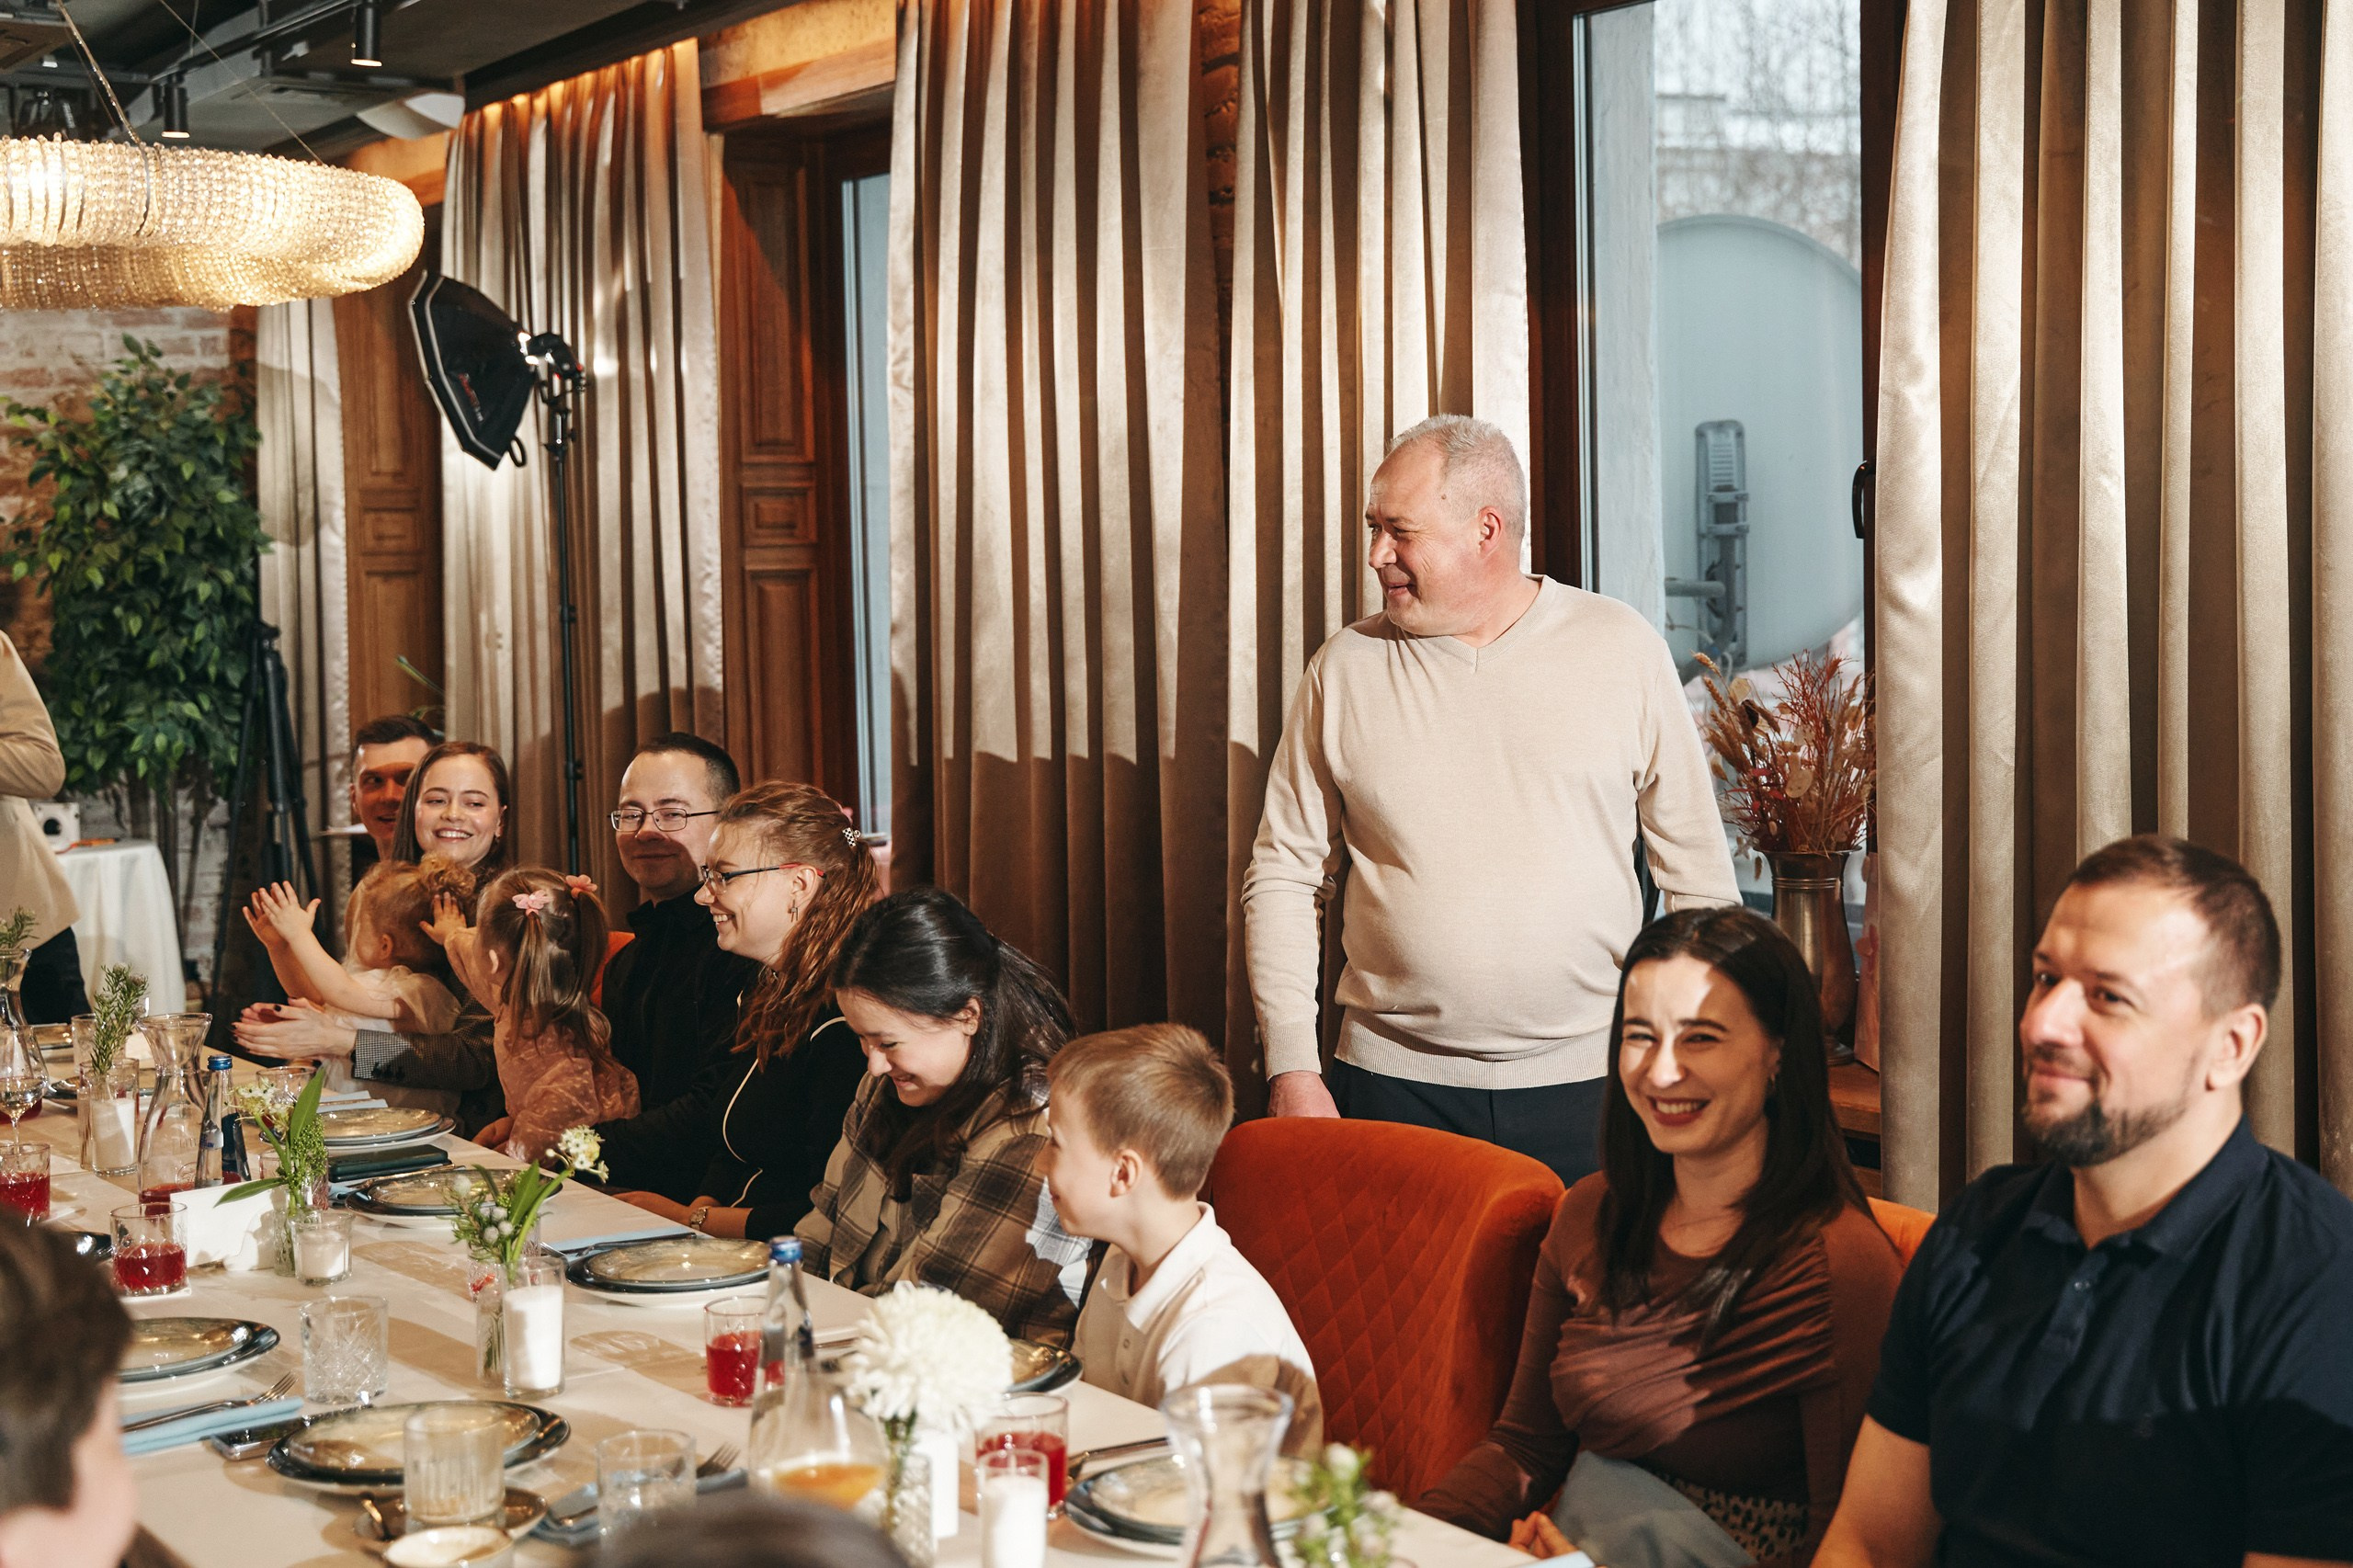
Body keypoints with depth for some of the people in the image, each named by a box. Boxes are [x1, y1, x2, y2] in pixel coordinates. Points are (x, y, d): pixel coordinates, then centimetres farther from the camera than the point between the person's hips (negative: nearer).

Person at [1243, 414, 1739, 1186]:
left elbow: (1697, 872, 5)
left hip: (1587, 1082, 0)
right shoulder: (1345, 670, 2)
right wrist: (1291, 1066, -3)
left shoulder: (1623, 649, 1)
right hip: (1394, 1082, 1)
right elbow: (1283, 875, 5)